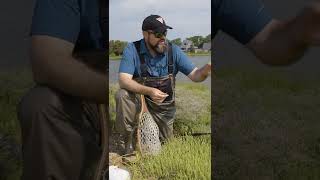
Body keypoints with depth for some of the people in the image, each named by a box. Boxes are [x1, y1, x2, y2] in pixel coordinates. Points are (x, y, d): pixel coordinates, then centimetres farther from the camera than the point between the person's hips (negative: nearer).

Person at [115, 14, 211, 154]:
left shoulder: (174, 51, -11)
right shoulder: (132, 50, -17)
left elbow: (195, 76, -12)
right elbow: (123, 80, -27)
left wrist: (207, 69, -36)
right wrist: (149, 91, -43)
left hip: (164, 107, 3)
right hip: (139, 100, -2)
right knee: (122, 95, -33)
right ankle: (129, 140, -13)